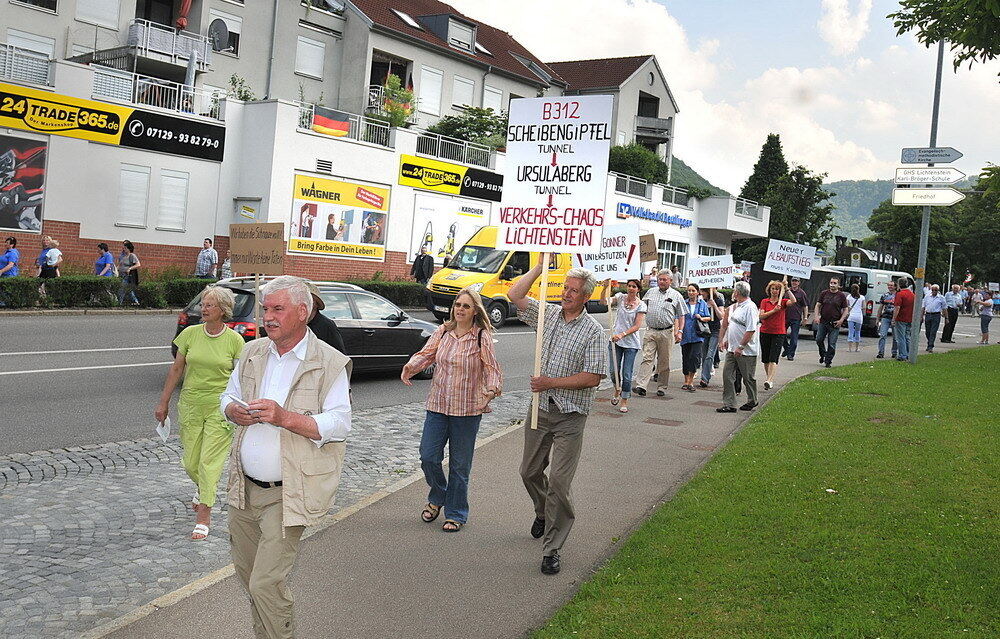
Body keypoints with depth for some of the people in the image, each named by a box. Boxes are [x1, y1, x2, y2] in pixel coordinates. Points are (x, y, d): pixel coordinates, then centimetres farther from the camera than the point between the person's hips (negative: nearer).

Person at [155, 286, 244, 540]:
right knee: (191, 462, 11)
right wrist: (163, 403, 8)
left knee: (210, 462, -5)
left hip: (220, 407, -3)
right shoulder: (190, 333, 0)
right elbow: (176, 369, 7)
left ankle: (204, 515, 3)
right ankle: (202, 488, 44)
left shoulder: (234, 340, -6)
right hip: (191, 404, 3)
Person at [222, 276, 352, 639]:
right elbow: (227, 397, 17)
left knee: (265, 584, -10)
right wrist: (235, 411, -8)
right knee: (246, 573, 19)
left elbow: (339, 425, -16)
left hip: (287, 494, -6)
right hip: (245, 487, 6)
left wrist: (285, 417, -27)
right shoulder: (252, 353, 8)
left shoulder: (331, 364, -11)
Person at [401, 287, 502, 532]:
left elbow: (492, 369, -11)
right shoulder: (443, 332, 5)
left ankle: (456, 514, 23)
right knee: (428, 457, 3)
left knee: (460, 464, 6)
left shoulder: (482, 337, -6)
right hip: (437, 406, 3)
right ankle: (437, 498, 32)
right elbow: (426, 353, 0)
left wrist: (492, 389, -30)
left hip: (467, 410, -3)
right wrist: (411, 367, -20)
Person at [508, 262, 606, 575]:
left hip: (570, 415, -5)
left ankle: (552, 549, 1)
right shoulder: (548, 314, 6)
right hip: (540, 408, 5)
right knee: (530, 472, 18)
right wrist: (541, 267, -1)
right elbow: (515, 295, 5)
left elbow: (593, 377, -15)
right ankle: (543, 512, 47)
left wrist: (551, 382, -17)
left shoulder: (593, 331, -9)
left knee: (559, 482, -8)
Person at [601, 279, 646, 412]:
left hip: (631, 343, -2)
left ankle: (624, 402, 11)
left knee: (626, 374, -2)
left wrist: (622, 334, -20)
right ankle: (618, 390, 36)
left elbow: (637, 326, -9)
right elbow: (604, 301, -8)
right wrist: (605, 287, -24)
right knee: (614, 371, 6)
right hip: (615, 341, 2)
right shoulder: (621, 297, 4)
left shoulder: (641, 305, -3)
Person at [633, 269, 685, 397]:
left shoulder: (676, 296, 6)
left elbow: (681, 316, 8)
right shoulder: (650, 292, 12)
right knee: (647, 358, -9)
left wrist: (680, 331, -1)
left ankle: (662, 387, 14)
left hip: (667, 332, -1)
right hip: (650, 331, 1)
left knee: (664, 361, 4)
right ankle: (641, 386, -17)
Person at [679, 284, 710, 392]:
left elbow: (709, 317, 12)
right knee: (685, 359, 7)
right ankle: (686, 381, 20)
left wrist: (701, 318, -9)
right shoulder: (684, 303, 8)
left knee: (695, 357, -15)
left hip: (697, 335, -2)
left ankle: (691, 381, -7)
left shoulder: (703, 303, 7)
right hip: (685, 336, 2)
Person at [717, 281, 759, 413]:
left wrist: (740, 347, -22)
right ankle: (729, 404, 3)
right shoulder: (735, 307, 14)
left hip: (746, 351, -8)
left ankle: (752, 402, 25)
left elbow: (751, 330, -21)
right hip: (732, 349, 8)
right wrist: (726, 340, 20)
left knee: (748, 377, 6)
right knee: (727, 374, 1)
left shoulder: (750, 307, -16)